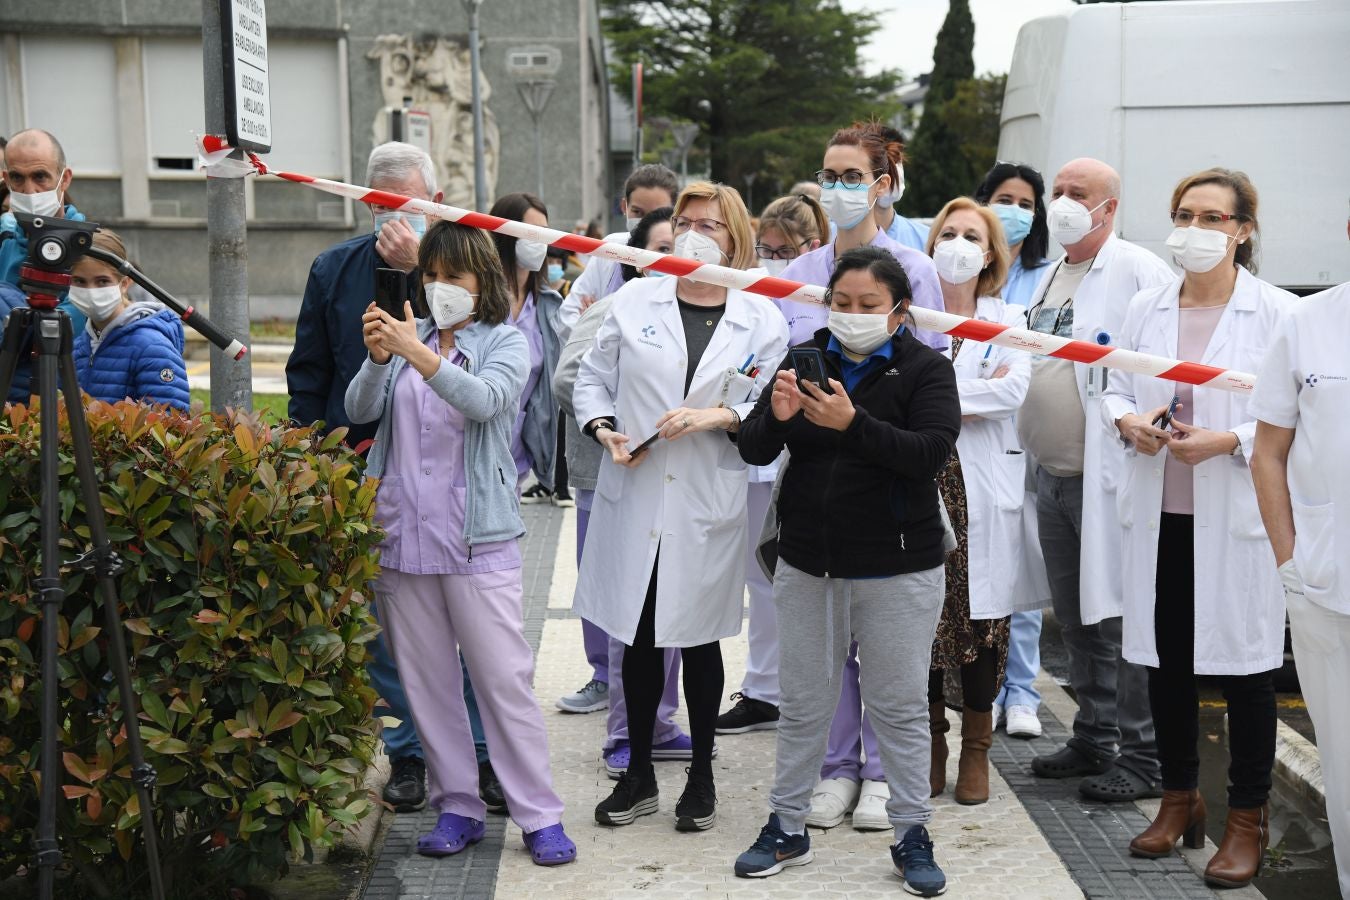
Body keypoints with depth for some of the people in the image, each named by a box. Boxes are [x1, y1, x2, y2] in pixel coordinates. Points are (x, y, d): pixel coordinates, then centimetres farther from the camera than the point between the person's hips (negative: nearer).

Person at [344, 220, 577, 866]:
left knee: (505, 680, -3)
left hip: (477, 539, -4)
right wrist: (377, 359, -20)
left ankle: (539, 816, 5)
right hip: (402, 534, 4)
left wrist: (422, 358, -34)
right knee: (426, 682, 9)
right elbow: (360, 411, -1)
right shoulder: (407, 337, 11)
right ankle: (457, 808, 20)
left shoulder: (506, 343, 1)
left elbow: (484, 401, -20)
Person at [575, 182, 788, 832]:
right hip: (635, 494, 1)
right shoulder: (635, 299, 5)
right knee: (638, 637, 9)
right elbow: (592, 379, 10)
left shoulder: (761, 318, 2)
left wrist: (720, 416, -16)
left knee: (699, 640, 8)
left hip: (710, 505, -1)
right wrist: (603, 428, -8)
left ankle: (702, 777, 24)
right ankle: (639, 775, 24)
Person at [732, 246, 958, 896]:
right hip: (807, 562, 3)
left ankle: (911, 834, 18)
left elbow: (931, 452, -20)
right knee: (803, 704, 12)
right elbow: (753, 451, 0)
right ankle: (787, 827, 23)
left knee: (900, 705, 6)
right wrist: (776, 415, -23)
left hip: (897, 568, -3)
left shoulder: (925, 370, -5)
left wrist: (853, 423, -32)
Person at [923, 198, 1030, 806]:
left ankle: (976, 750, 12)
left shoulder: (1008, 321, 11)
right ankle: (931, 744, 14)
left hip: (982, 489, 0)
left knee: (981, 614, 0)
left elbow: (1015, 388, -7)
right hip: (921, 482, 0)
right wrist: (975, 393, -11)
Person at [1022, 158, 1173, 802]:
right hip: (1052, 477, 9)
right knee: (1077, 622, 16)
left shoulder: (1139, 271, -9)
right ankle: (1094, 737, 28)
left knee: (1121, 620, -5)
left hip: (1110, 478, -8)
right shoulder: (1049, 276, 17)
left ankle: (1140, 755, 3)